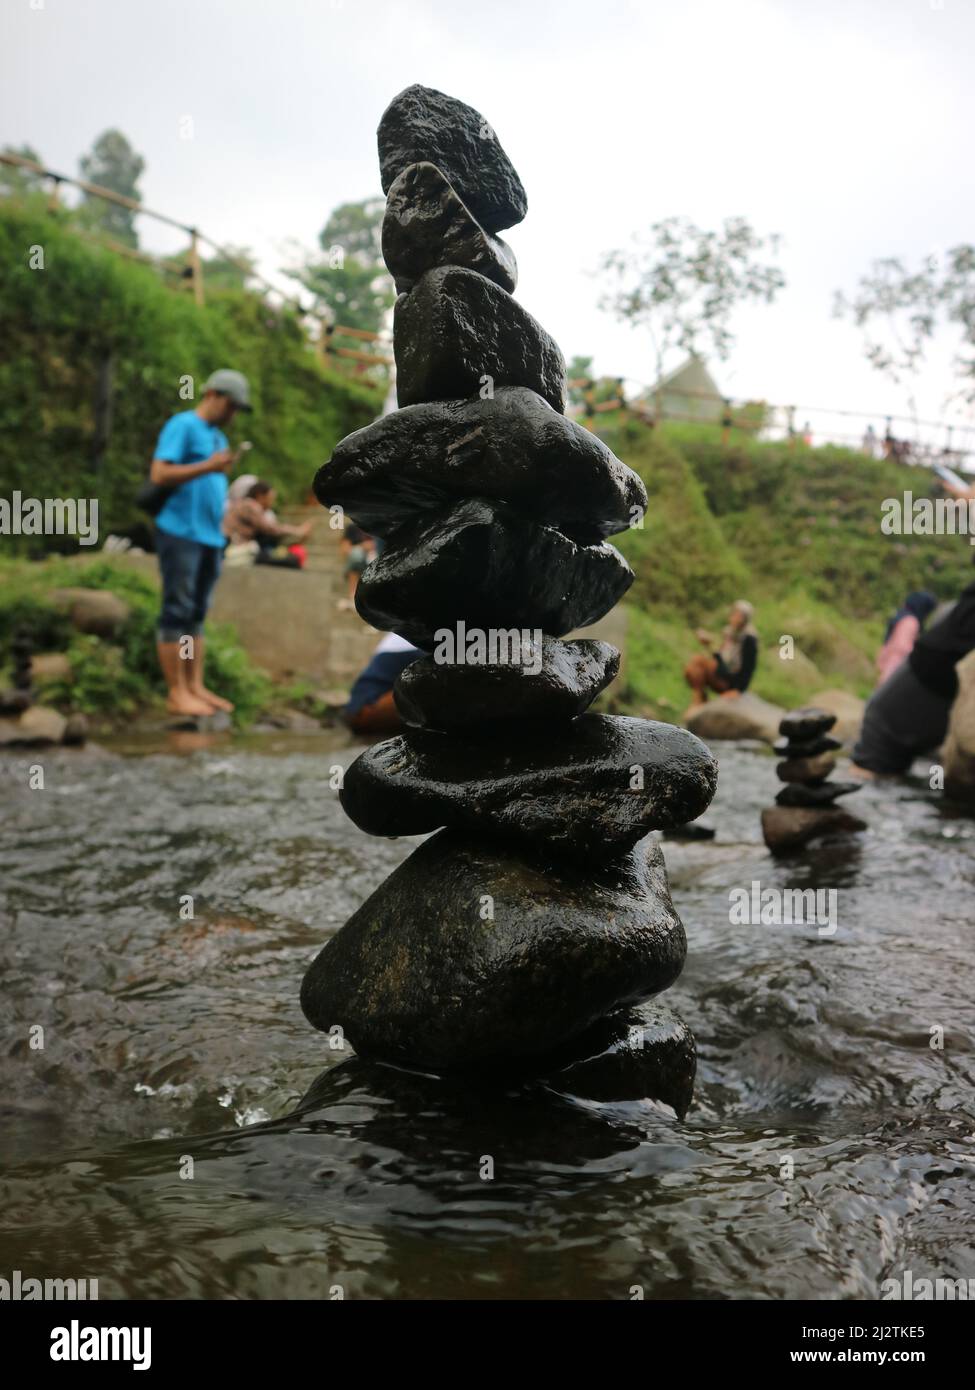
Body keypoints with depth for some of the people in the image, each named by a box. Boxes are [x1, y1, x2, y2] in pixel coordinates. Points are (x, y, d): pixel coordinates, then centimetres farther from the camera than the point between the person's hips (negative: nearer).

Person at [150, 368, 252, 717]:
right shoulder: (182, 425, -4)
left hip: (210, 536, 8)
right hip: (181, 532, -8)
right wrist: (207, 466, -19)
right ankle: (176, 693, -5)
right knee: (177, 612, -6)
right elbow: (159, 474, -14)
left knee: (196, 615, 9)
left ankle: (196, 687, 13)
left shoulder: (218, 437, 22)